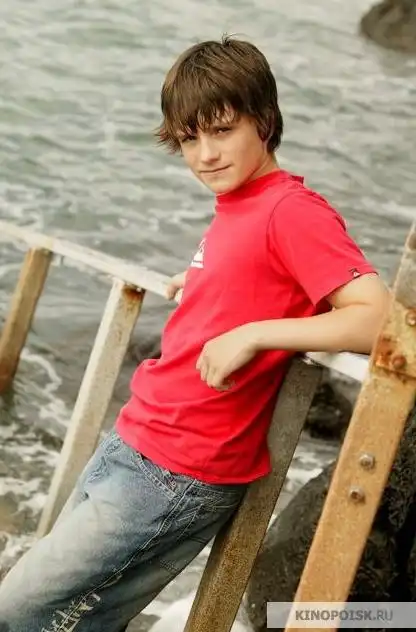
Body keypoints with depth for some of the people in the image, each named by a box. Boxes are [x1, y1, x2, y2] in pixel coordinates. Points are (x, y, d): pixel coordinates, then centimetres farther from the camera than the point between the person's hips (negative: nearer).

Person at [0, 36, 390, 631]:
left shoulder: (293, 209, -16)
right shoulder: (234, 208, 9)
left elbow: (382, 319, -25)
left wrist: (254, 333, -26)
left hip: (176, 478, -9)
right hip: (130, 446, 9)